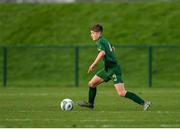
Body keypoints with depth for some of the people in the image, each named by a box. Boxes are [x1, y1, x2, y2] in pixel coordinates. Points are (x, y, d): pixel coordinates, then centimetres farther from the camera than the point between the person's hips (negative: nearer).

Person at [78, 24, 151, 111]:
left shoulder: (99, 42, -13)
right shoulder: (105, 41, 15)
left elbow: (102, 53, -32)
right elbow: (112, 48, 34)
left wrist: (93, 64, -26)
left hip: (113, 69, -10)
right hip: (107, 69, 10)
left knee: (122, 93, -16)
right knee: (91, 84, 15)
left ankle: (144, 103, -16)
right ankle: (90, 103, 32)